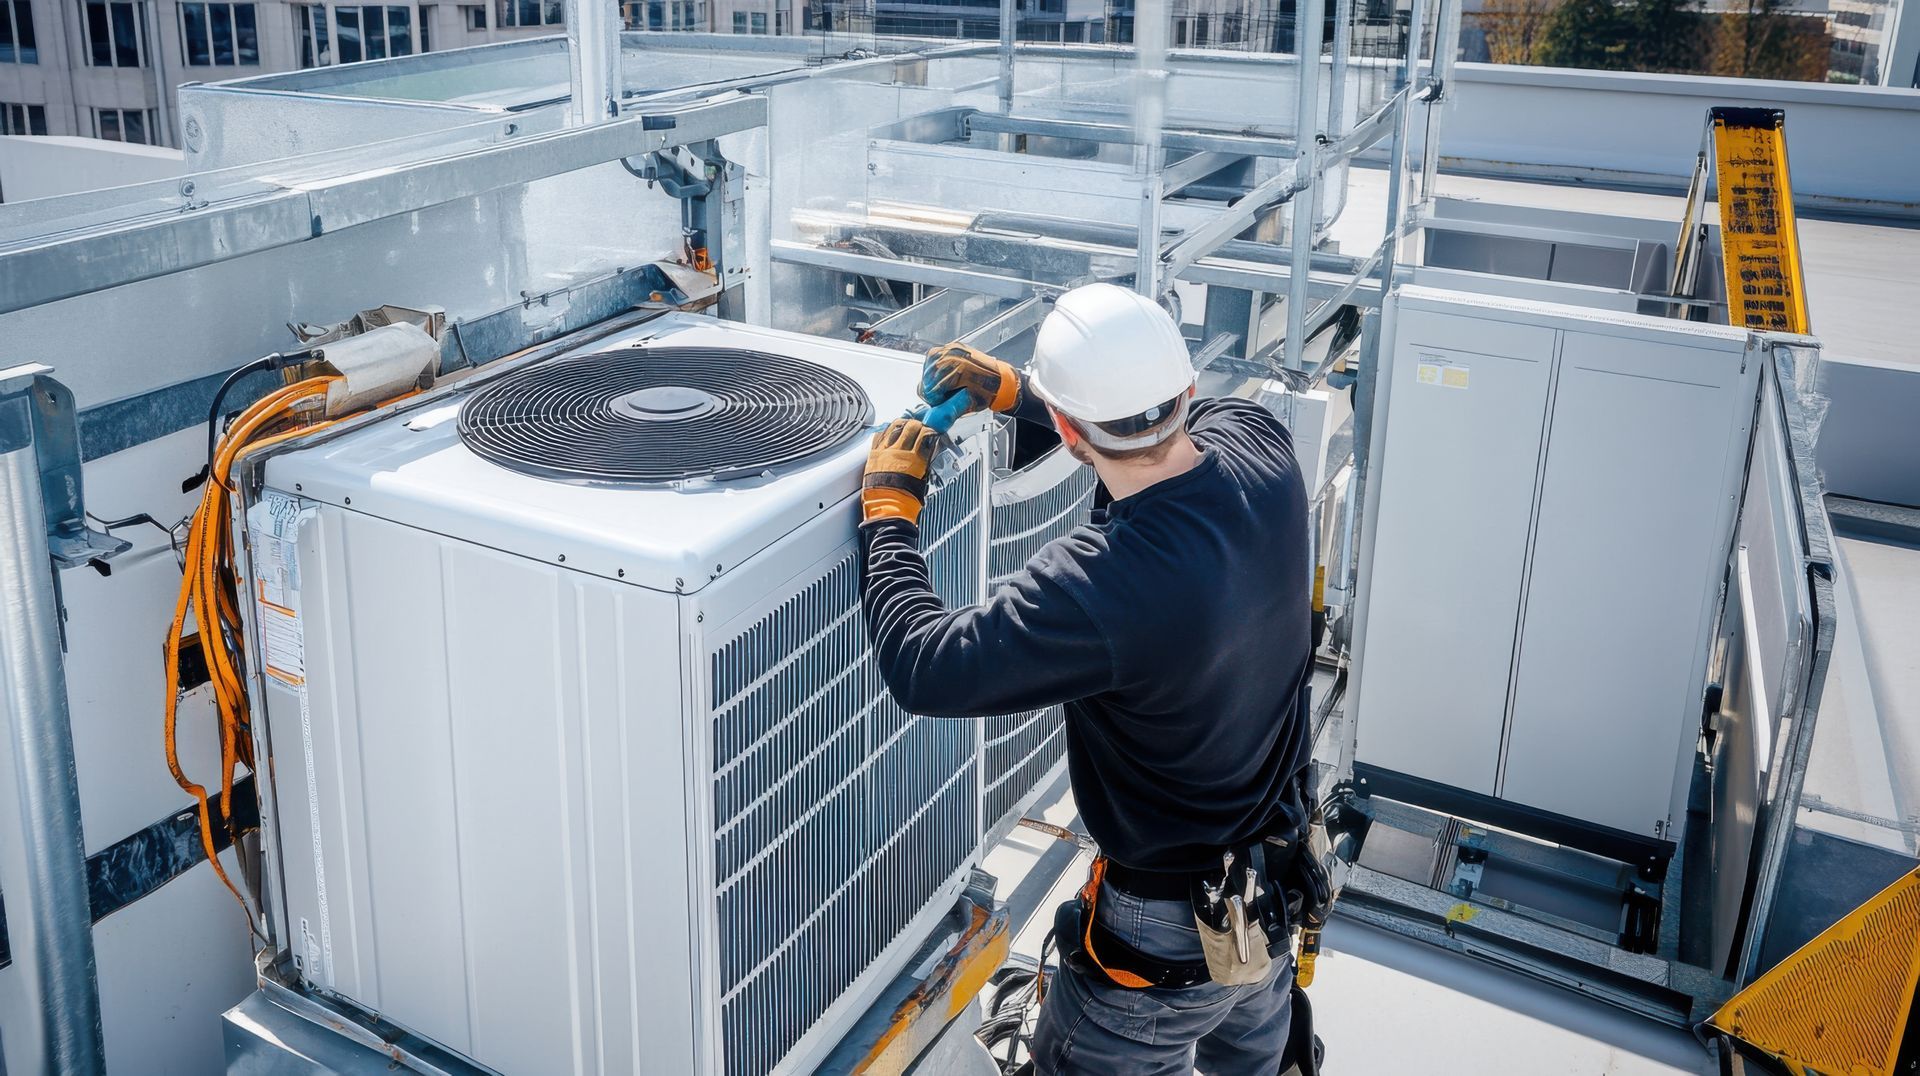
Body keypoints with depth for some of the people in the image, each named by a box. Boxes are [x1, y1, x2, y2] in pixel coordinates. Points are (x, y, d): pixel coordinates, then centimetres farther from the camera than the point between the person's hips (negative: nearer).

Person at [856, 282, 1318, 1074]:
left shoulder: (1101, 586, -38)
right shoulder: (1261, 450, -17)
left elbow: (920, 667, -27)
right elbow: (1173, 417, 7)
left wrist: (888, 507, -13)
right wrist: (1015, 392, 9)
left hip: (1169, 941, -7)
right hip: (1281, 883, 7)